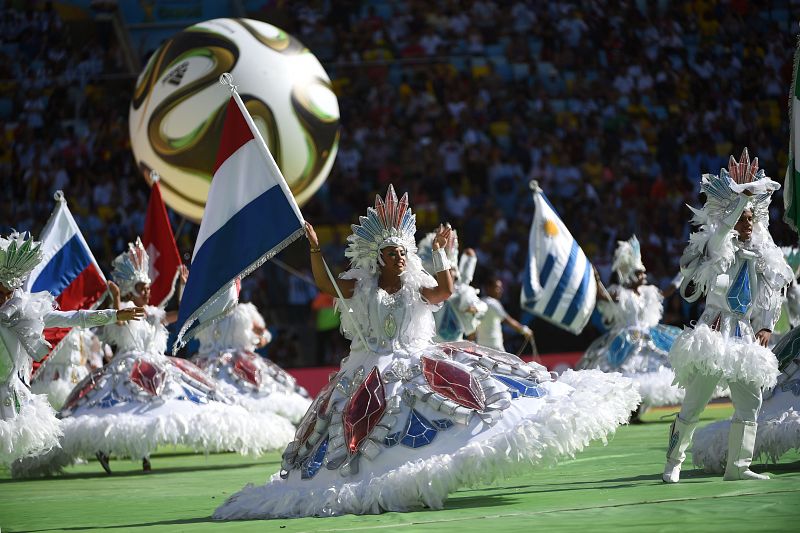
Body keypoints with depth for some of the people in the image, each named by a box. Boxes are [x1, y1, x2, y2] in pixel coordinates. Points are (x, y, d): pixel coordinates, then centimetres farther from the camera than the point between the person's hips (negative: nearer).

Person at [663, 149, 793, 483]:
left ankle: (737, 466, 5)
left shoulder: (761, 258, 14)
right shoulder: (719, 251, -1)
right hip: (715, 332, -6)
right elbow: (723, 226, -21)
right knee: (693, 405, -6)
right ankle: (673, 462, 5)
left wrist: (766, 327, 4)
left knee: (750, 403, 0)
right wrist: (744, 196, -20)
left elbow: (770, 298, 17)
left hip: (745, 337, 6)